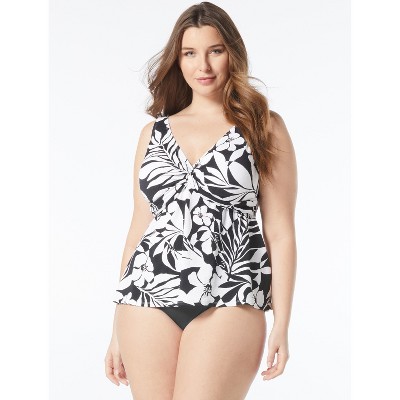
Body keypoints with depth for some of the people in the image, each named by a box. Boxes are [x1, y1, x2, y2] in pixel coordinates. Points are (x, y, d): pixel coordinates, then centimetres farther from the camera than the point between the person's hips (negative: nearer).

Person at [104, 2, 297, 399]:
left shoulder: (263, 126, 6)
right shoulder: (155, 131, 15)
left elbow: (280, 232, 2)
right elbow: (139, 226, 16)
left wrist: (281, 322, -4)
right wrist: (118, 327, 15)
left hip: (229, 297, -3)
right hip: (148, 295, 4)